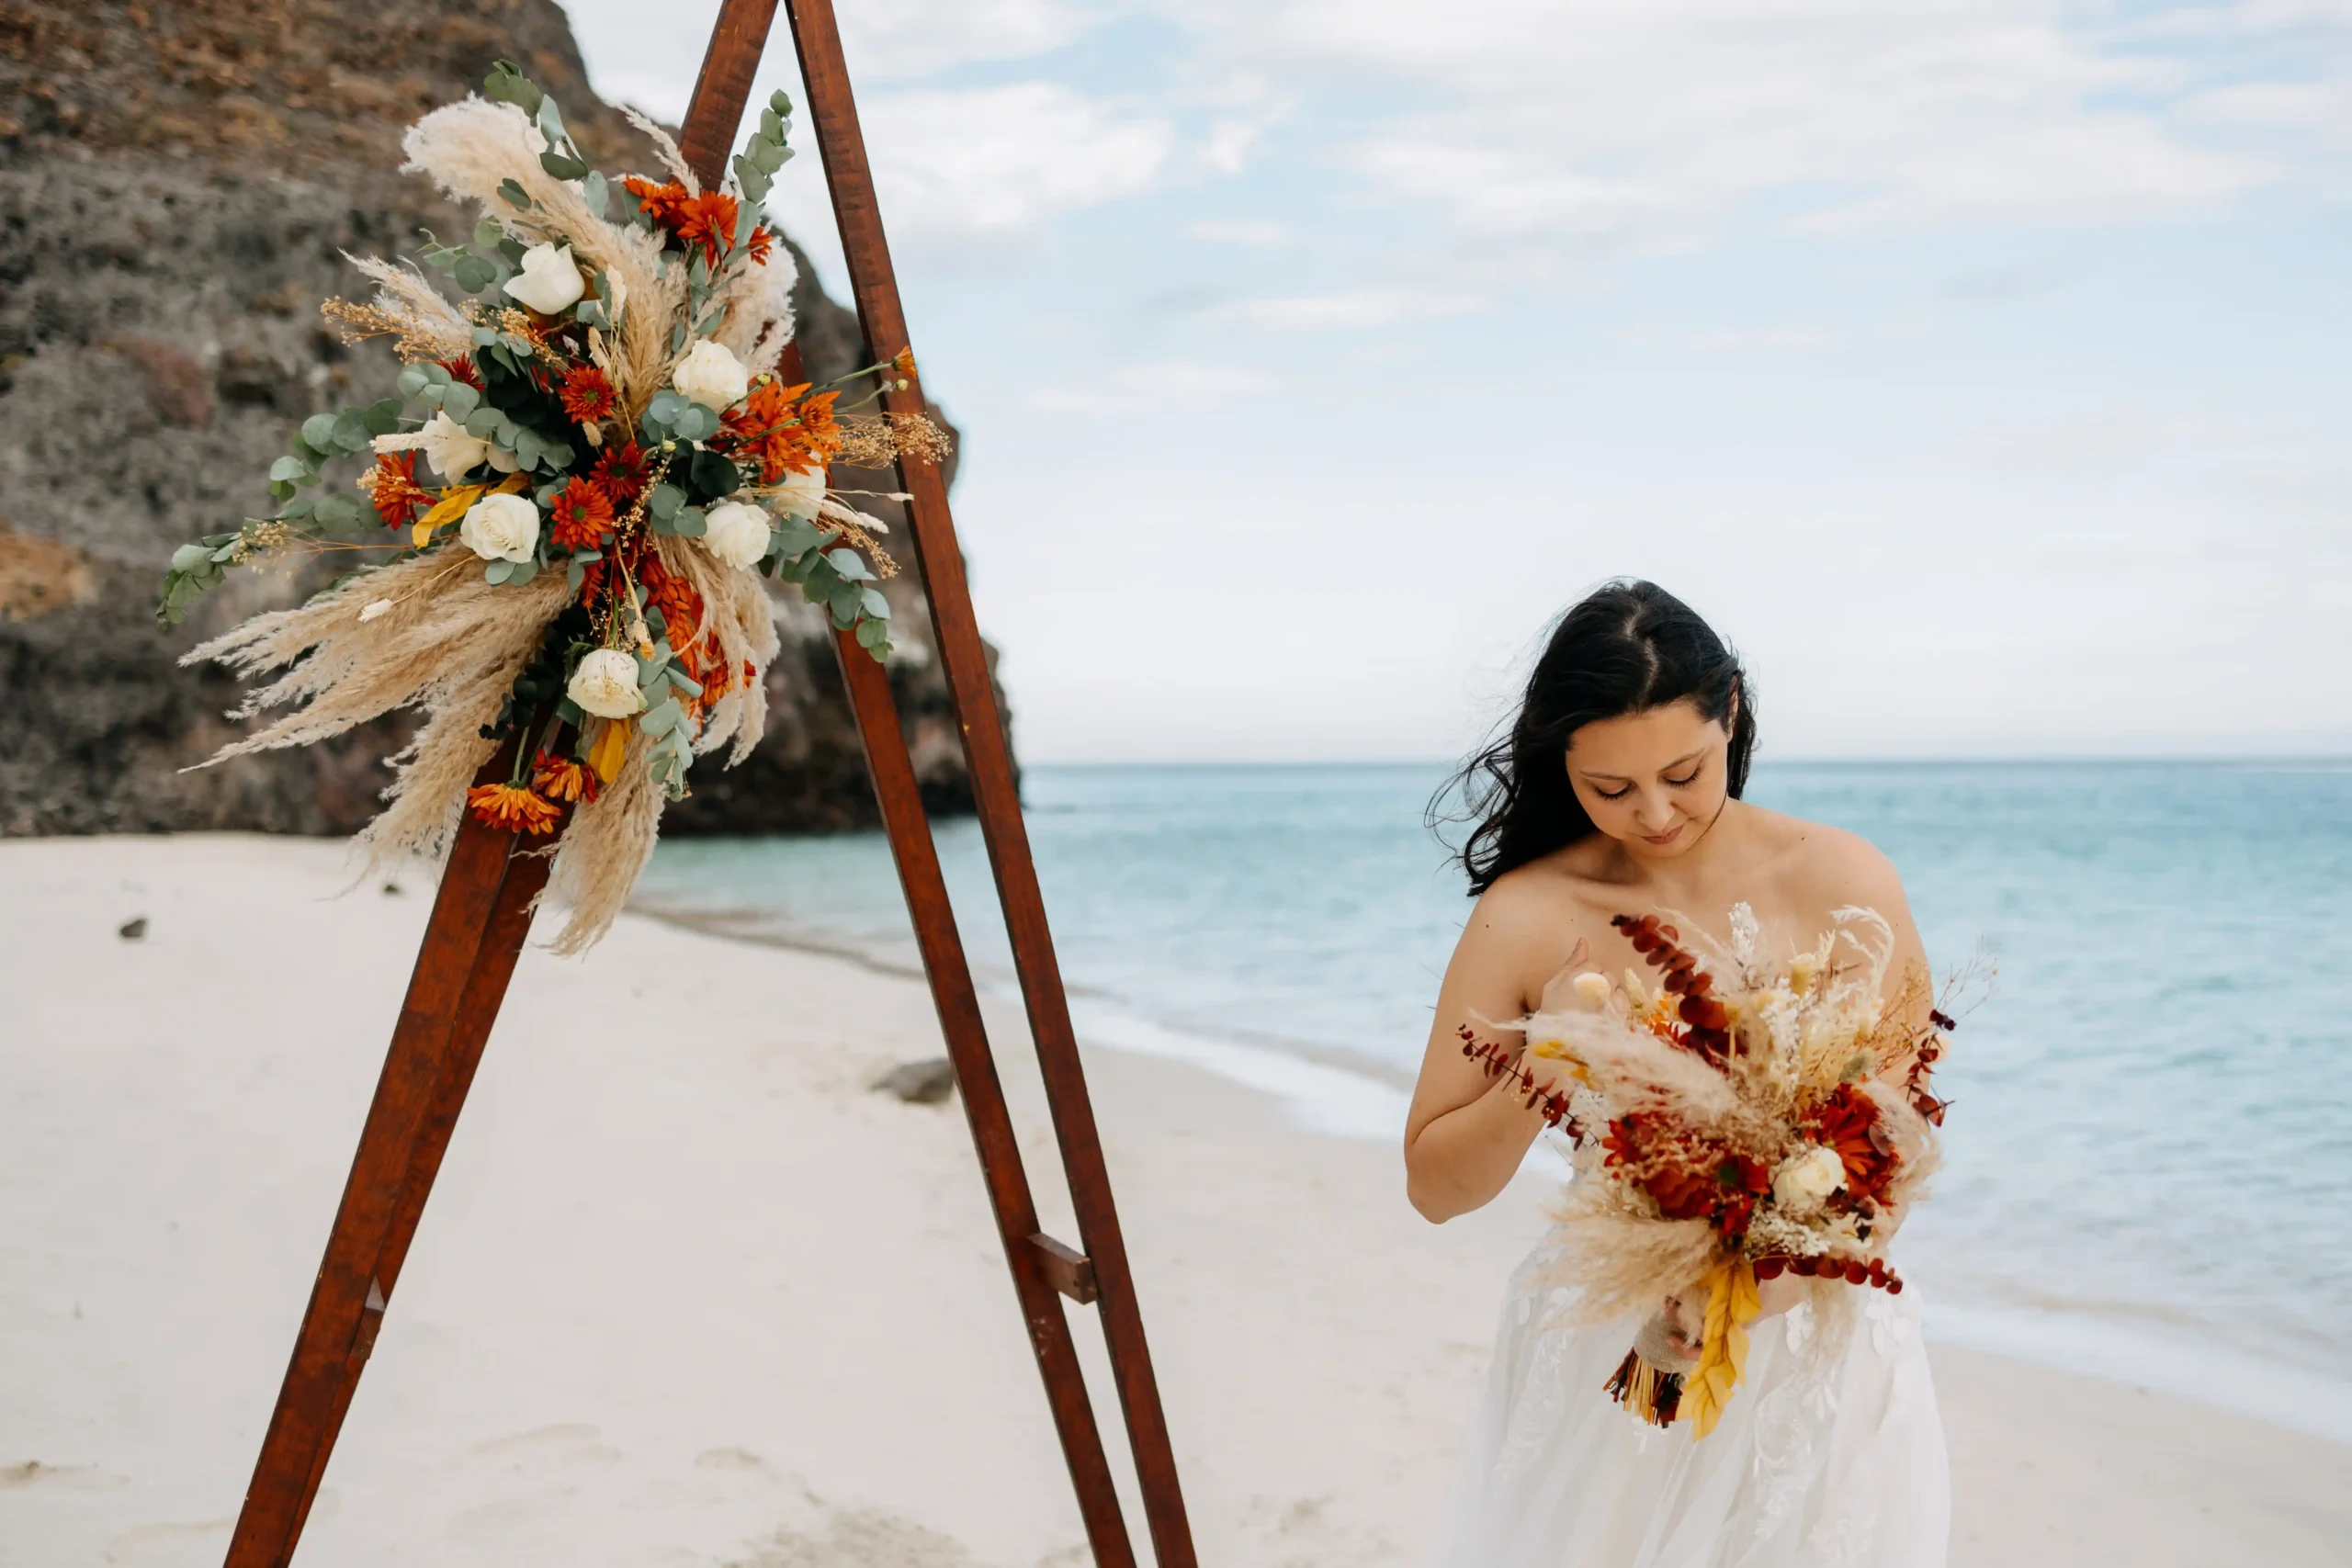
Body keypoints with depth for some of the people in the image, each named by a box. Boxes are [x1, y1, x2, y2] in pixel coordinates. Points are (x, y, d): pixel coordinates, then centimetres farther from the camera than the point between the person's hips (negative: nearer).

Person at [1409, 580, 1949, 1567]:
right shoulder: (1527, 917, -10)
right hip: (1606, 1355, 0)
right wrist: (1536, 1084, -23)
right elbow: (1435, 1189, -4)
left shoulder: (1839, 882, -10)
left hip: (1819, 1346, 0)